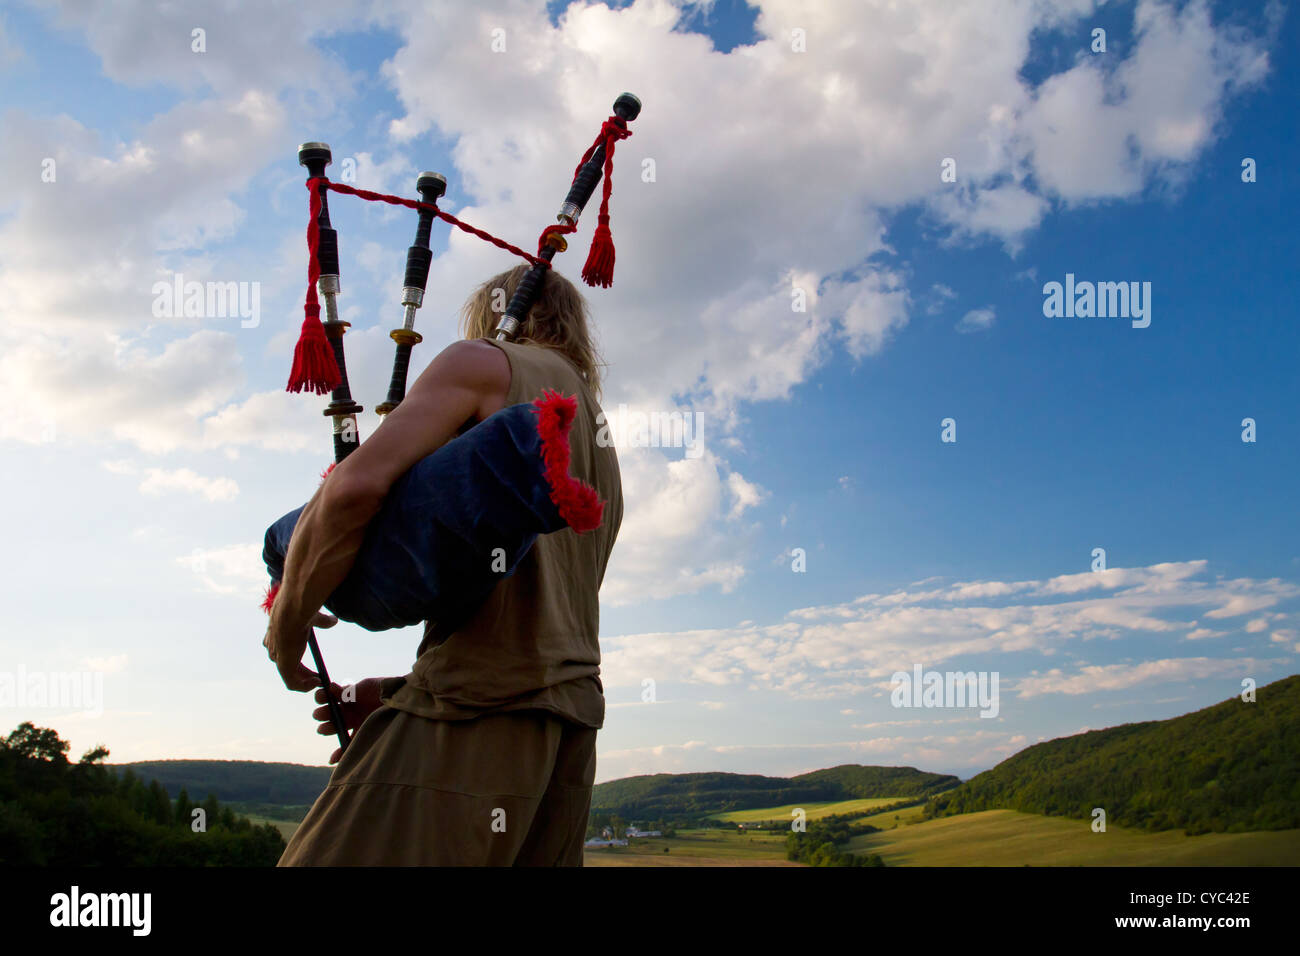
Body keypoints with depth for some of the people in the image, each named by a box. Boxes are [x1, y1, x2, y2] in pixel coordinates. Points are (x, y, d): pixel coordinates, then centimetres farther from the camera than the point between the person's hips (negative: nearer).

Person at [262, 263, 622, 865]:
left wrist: (286, 625, 1)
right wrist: (394, 694, 25)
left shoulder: (485, 363, 5)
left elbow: (357, 486, -12)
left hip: (479, 710, -9)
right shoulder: (603, 455, 29)